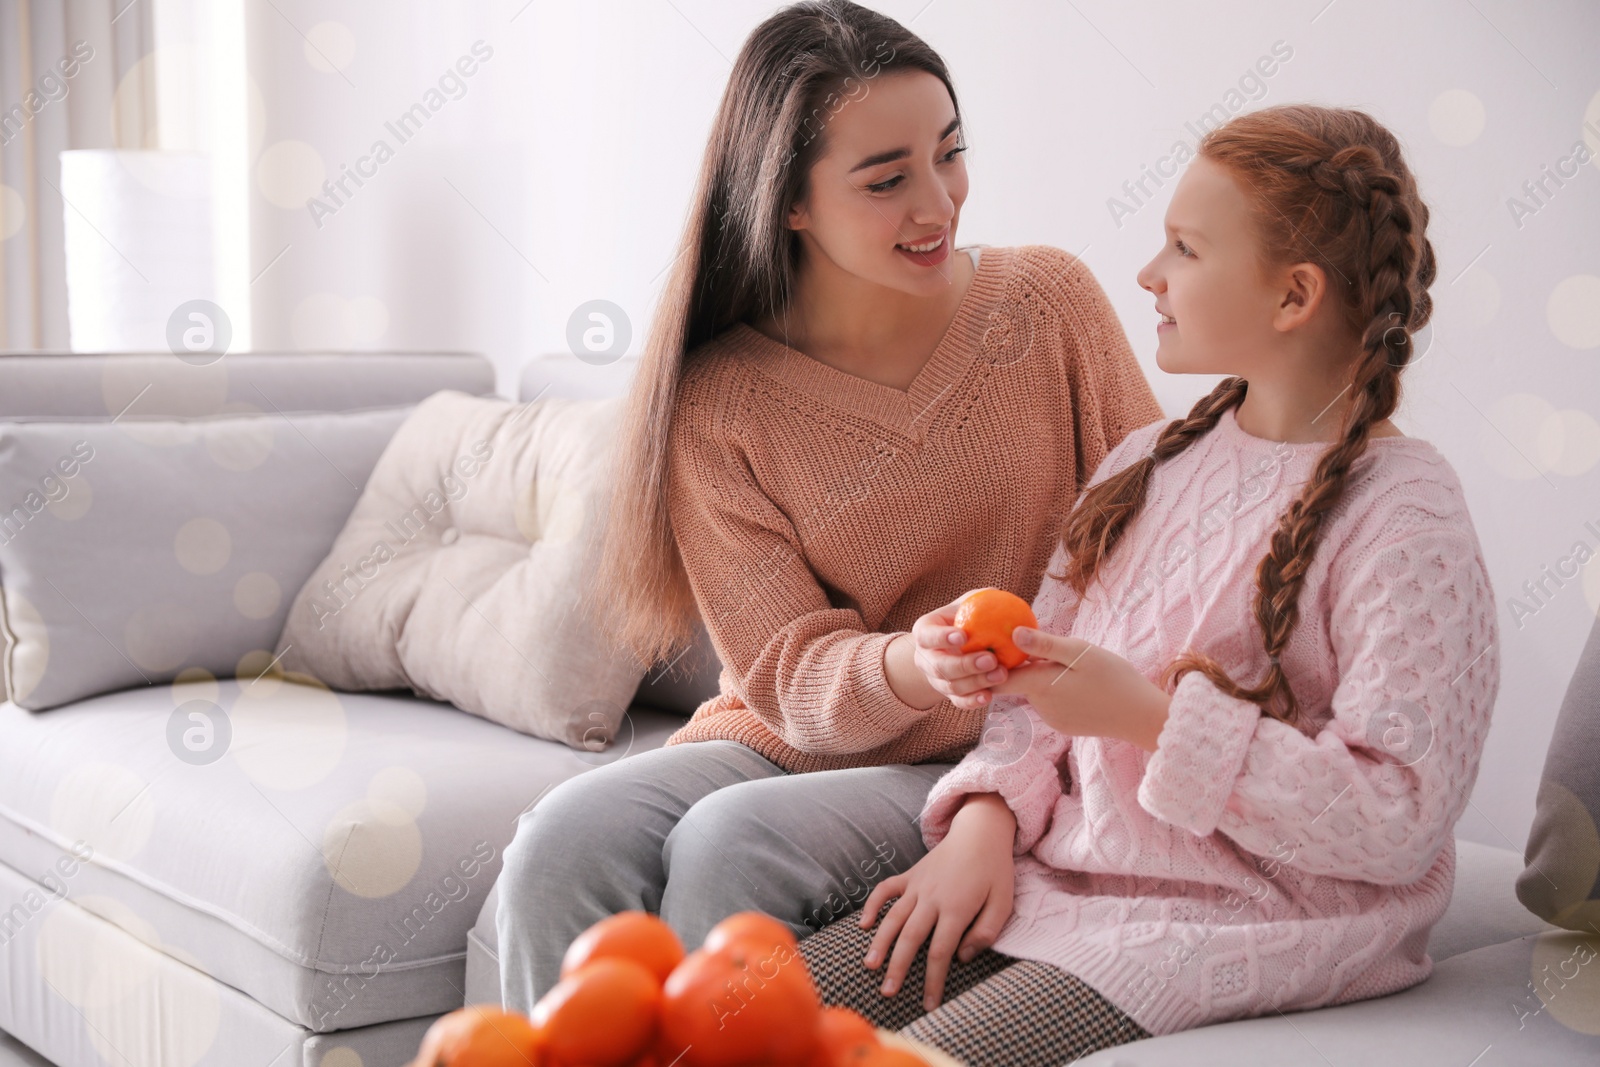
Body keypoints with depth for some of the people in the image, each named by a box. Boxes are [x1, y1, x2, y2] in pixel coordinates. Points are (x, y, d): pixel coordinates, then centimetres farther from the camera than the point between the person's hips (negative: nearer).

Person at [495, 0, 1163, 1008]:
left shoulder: (1051, 301, -4)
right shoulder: (717, 405, -5)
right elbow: (794, 675, -6)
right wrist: (906, 667, -31)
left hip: (996, 772, -1)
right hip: (787, 741, 2)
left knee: (731, 842, -28)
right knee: (568, 835, -26)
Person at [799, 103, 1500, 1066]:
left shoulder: (1405, 517, -12)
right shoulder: (1147, 462, 11)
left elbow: (1396, 821, -19)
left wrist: (1151, 716, -19)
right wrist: (988, 815, -6)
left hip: (1244, 924, -6)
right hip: (1063, 874, 7)